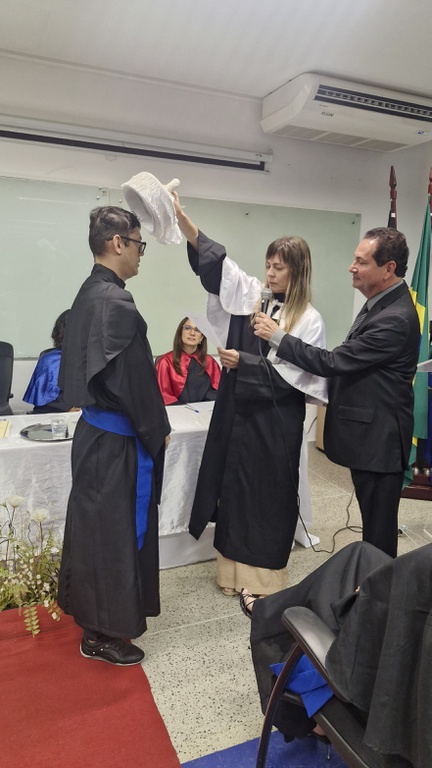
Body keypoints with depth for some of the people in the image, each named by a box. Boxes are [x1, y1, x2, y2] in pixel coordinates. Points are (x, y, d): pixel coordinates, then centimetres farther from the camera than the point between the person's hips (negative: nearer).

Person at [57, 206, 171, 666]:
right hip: (116, 441, -10)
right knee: (114, 529, 6)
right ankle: (102, 632, 25)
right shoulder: (116, 303, -22)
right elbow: (134, 380, -21)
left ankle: (97, 614, 40)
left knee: (97, 523, 21)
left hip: (95, 430, 10)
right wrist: (158, 432, -7)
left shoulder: (89, 293, 8)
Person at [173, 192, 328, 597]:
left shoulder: (308, 319, -7)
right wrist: (180, 217, -14)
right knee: (234, 486, 12)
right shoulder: (251, 295, 4)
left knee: (269, 493, 7)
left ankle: (264, 575, 26)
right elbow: (216, 261, -5)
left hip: (276, 419, -4)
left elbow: (292, 374, -12)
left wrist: (243, 362, -17)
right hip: (237, 410, 5)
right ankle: (234, 567, 31)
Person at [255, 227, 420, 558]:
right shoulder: (381, 303, 8)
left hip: (378, 438, -10)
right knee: (374, 520, 23)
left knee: (378, 525, 7)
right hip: (369, 432, 10)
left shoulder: (395, 319, -24)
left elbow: (334, 362, -24)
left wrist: (277, 336, -17)